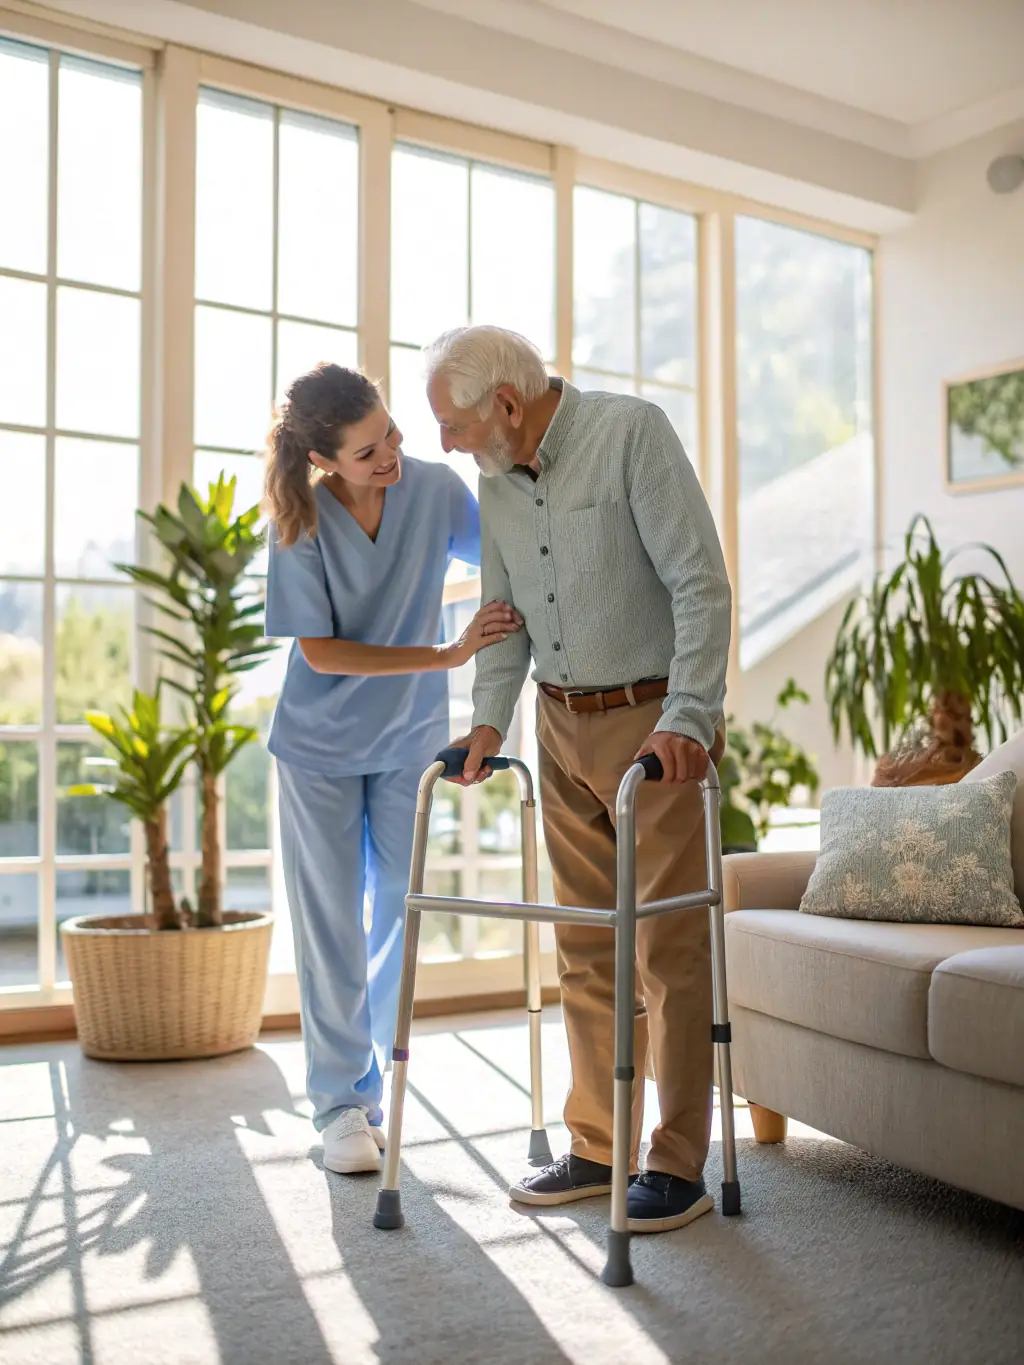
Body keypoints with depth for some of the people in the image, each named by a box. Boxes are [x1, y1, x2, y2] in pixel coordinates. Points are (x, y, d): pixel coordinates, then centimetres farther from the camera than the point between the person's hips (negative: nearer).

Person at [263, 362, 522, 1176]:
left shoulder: (434, 488, -12)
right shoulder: (302, 522, -17)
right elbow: (320, 653, -17)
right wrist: (448, 656, -24)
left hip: (410, 738, 2)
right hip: (321, 743, -2)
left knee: (400, 916, 8)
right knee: (331, 922, 1)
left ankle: (372, 1091, 26)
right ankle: (338, 1105, 14)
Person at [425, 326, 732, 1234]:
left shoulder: (632, 431, -12)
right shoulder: (496, 481, 8)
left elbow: (701, 584, -17)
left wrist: (688, 715, -24)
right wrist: (490, 716, 1)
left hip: (655, 721, -6)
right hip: (563, 726, 7)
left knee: (670, 946, -3)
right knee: (584, 948, 10)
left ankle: (680, 1166, 8)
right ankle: (599, 1149, 21)